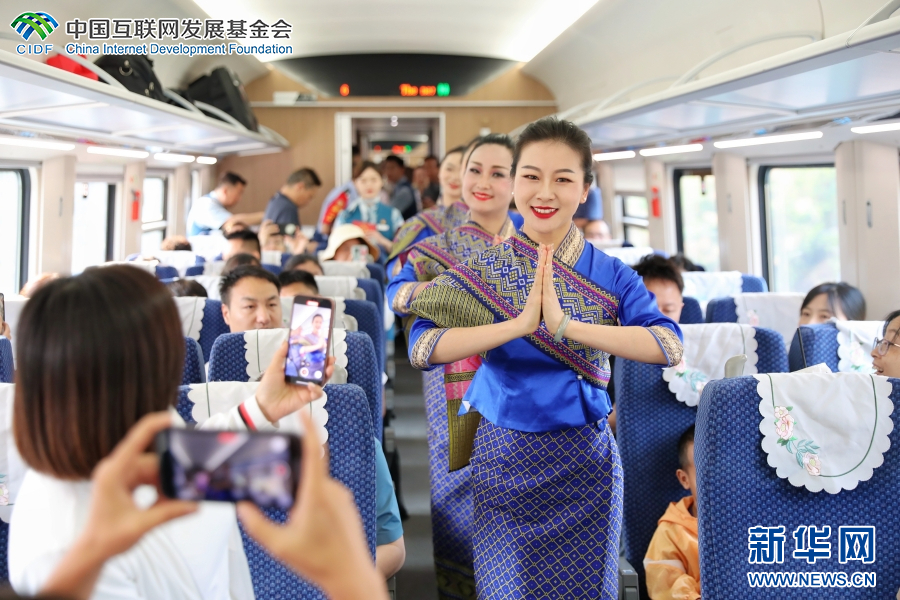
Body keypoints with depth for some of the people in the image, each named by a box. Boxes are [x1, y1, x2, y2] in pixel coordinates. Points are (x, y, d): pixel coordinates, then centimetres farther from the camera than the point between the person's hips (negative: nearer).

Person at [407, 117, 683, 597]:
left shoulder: (610, 274, -3)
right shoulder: (482, 271, -4)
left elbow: (669, 346, -19)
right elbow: (422, 348, -19)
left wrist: (566, 324, -30)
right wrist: (519, 324, -30)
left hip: (588, 463, 1)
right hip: (506, 461, 0)